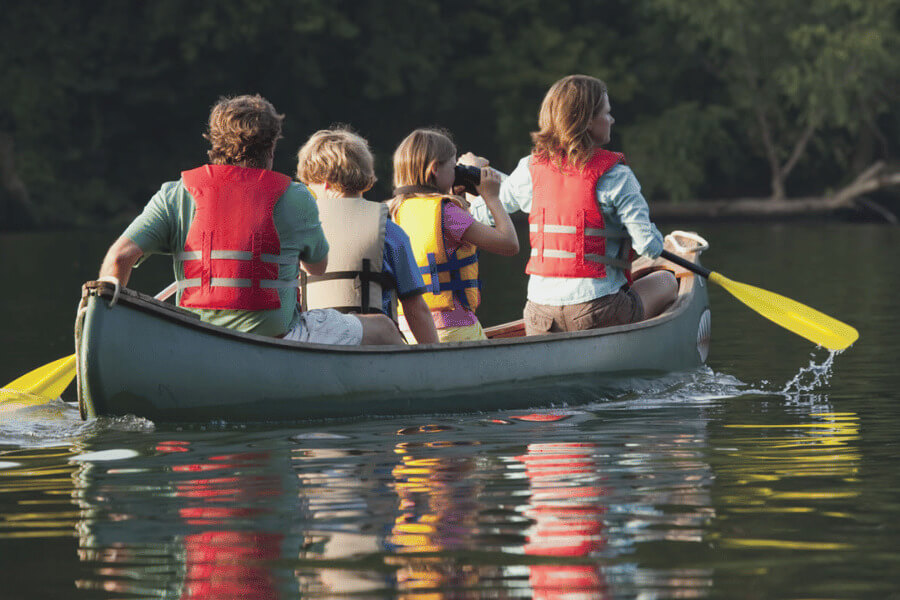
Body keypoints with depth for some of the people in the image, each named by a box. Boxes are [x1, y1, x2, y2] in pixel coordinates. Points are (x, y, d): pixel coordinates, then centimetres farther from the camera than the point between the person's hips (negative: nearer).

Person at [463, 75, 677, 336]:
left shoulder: (530, 168, 3)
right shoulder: (615, 175, -10)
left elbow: (480, 213, 14)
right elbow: (649, 246, -12)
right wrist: (655, 238, 13)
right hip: (598, 312, -4)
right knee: (666, 281, 25)